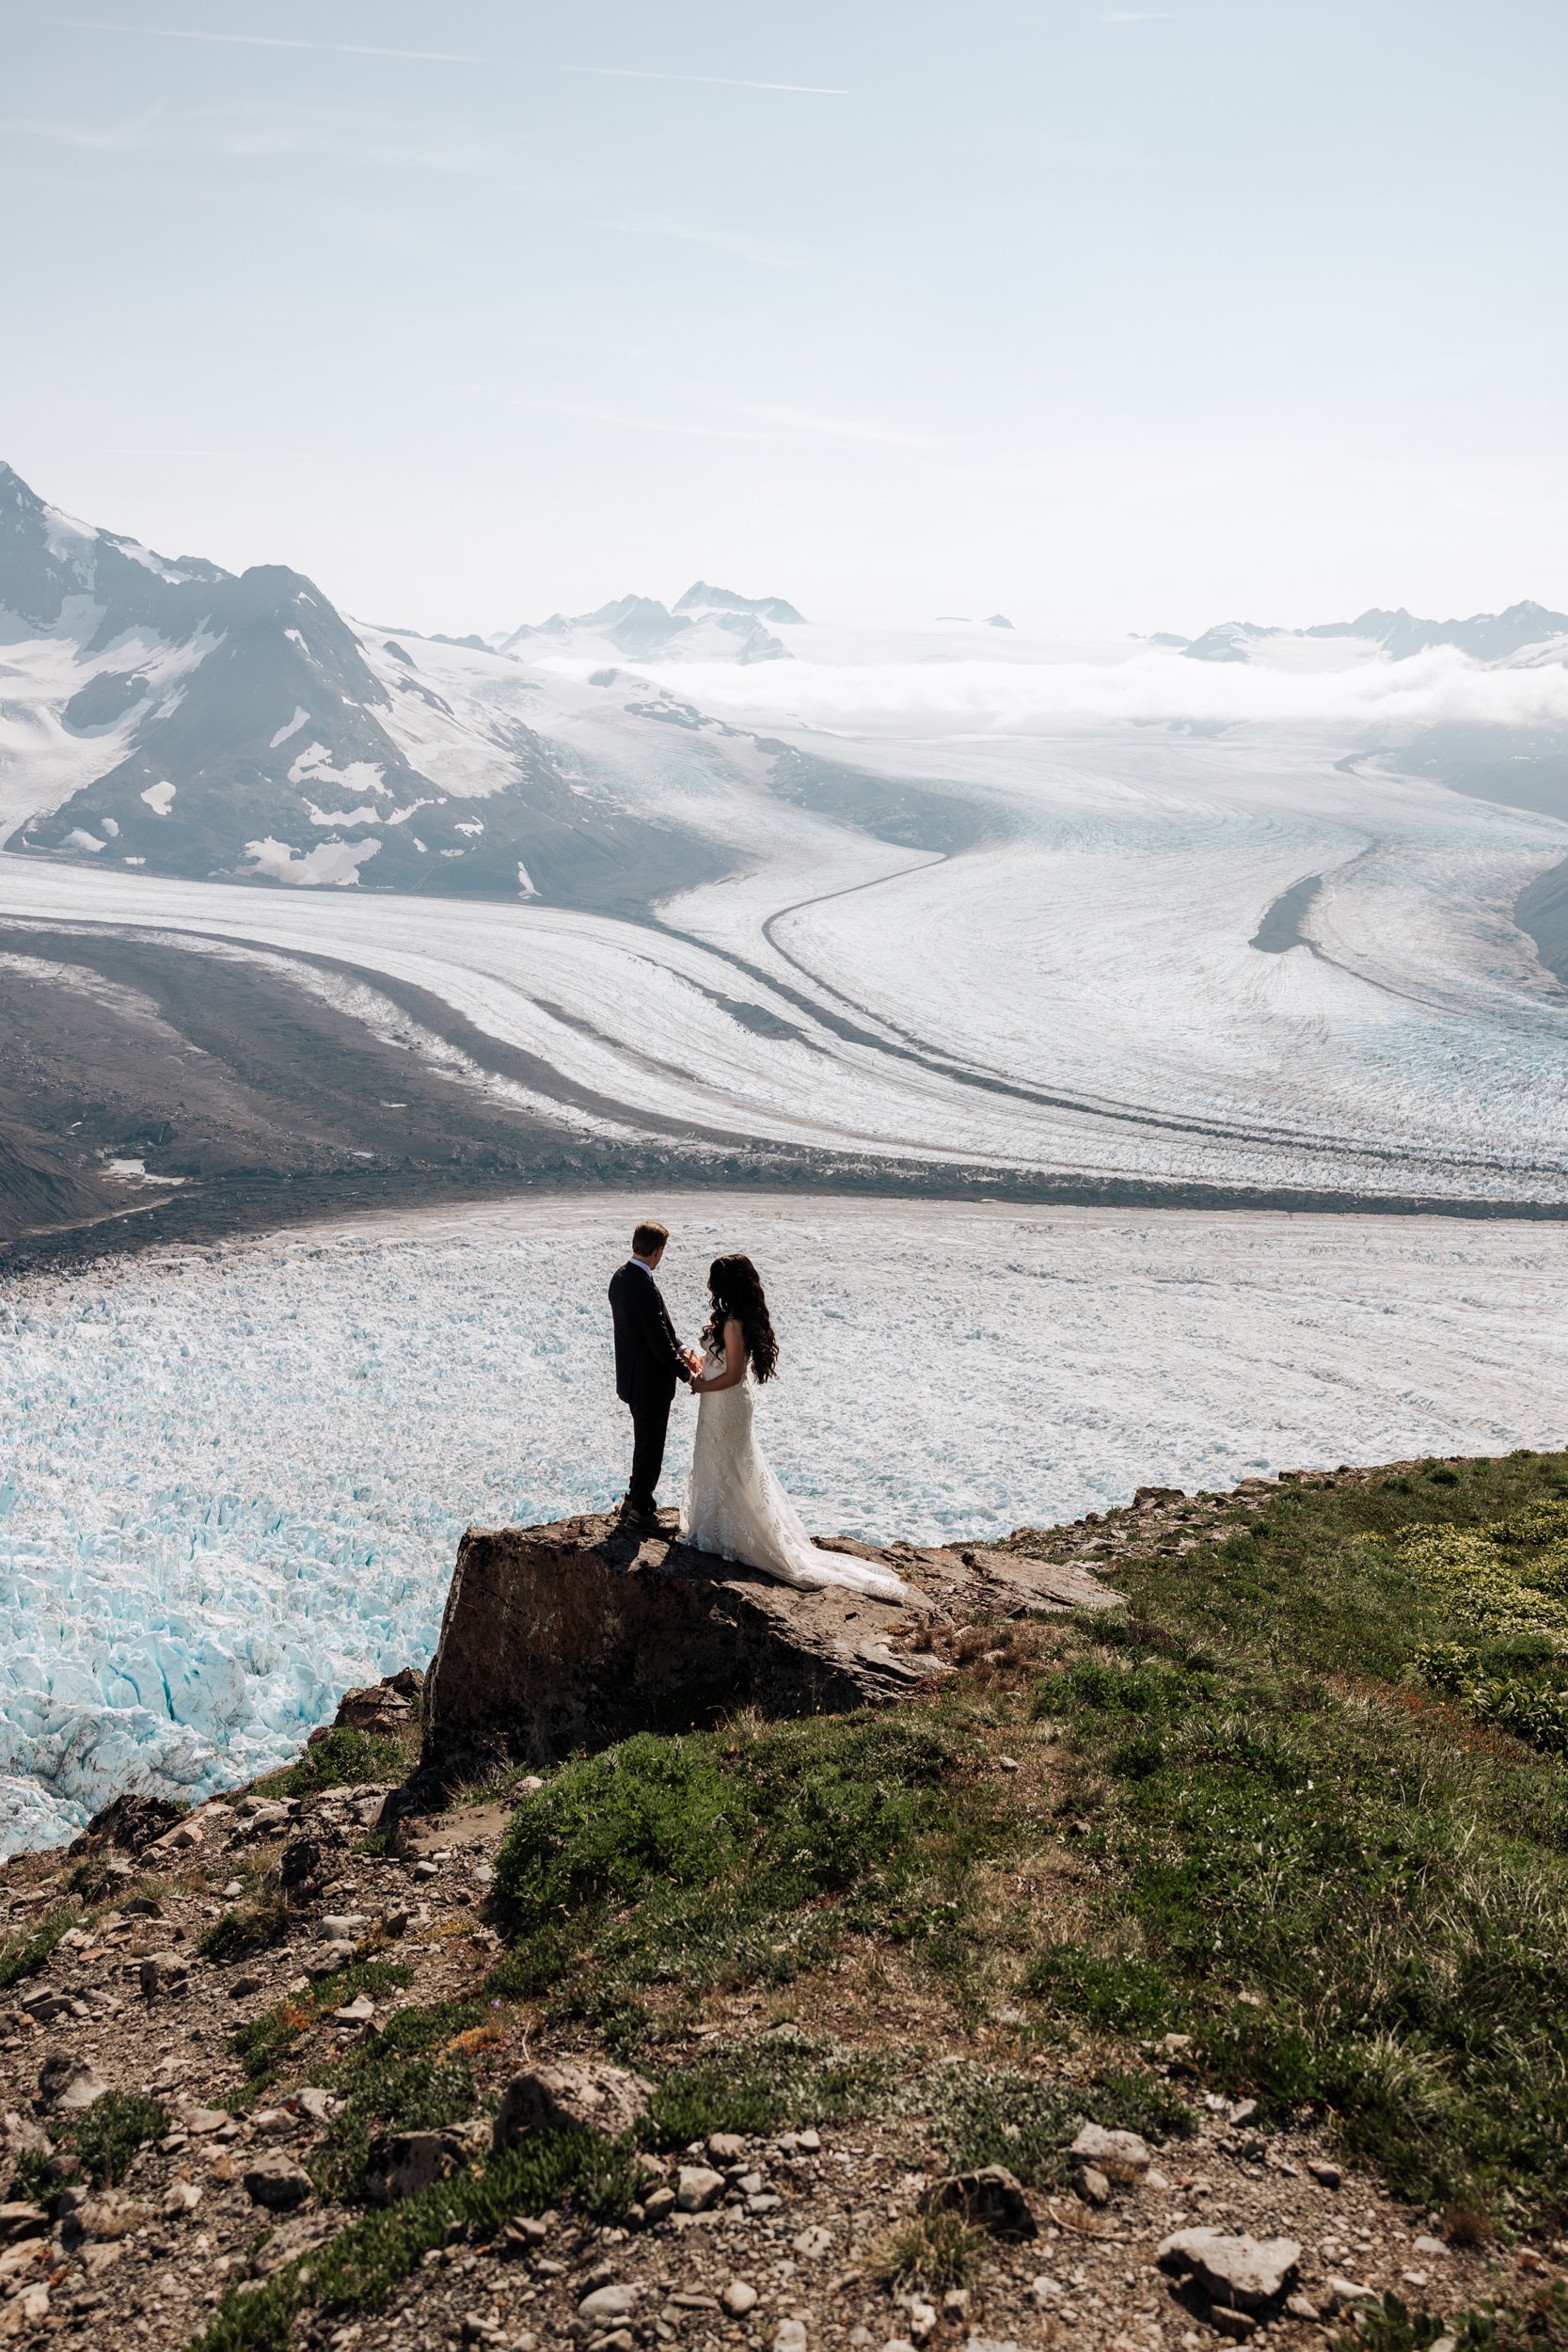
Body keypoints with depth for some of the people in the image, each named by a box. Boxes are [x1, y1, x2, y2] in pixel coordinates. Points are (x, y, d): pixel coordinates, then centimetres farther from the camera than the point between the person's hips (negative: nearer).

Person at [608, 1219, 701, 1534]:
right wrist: (686, 1373, -9)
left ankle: (635, 1501, 37)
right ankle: (640, 1512, 17)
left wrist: (680, 1350, 4)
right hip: (650, 1382, -10)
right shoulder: (644, 1288, -29)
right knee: (650, 1446, 6)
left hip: (632, 1376, 10)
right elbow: (660, 1342, -24)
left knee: (645, 1443, 24)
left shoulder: (621, 1276, 2)